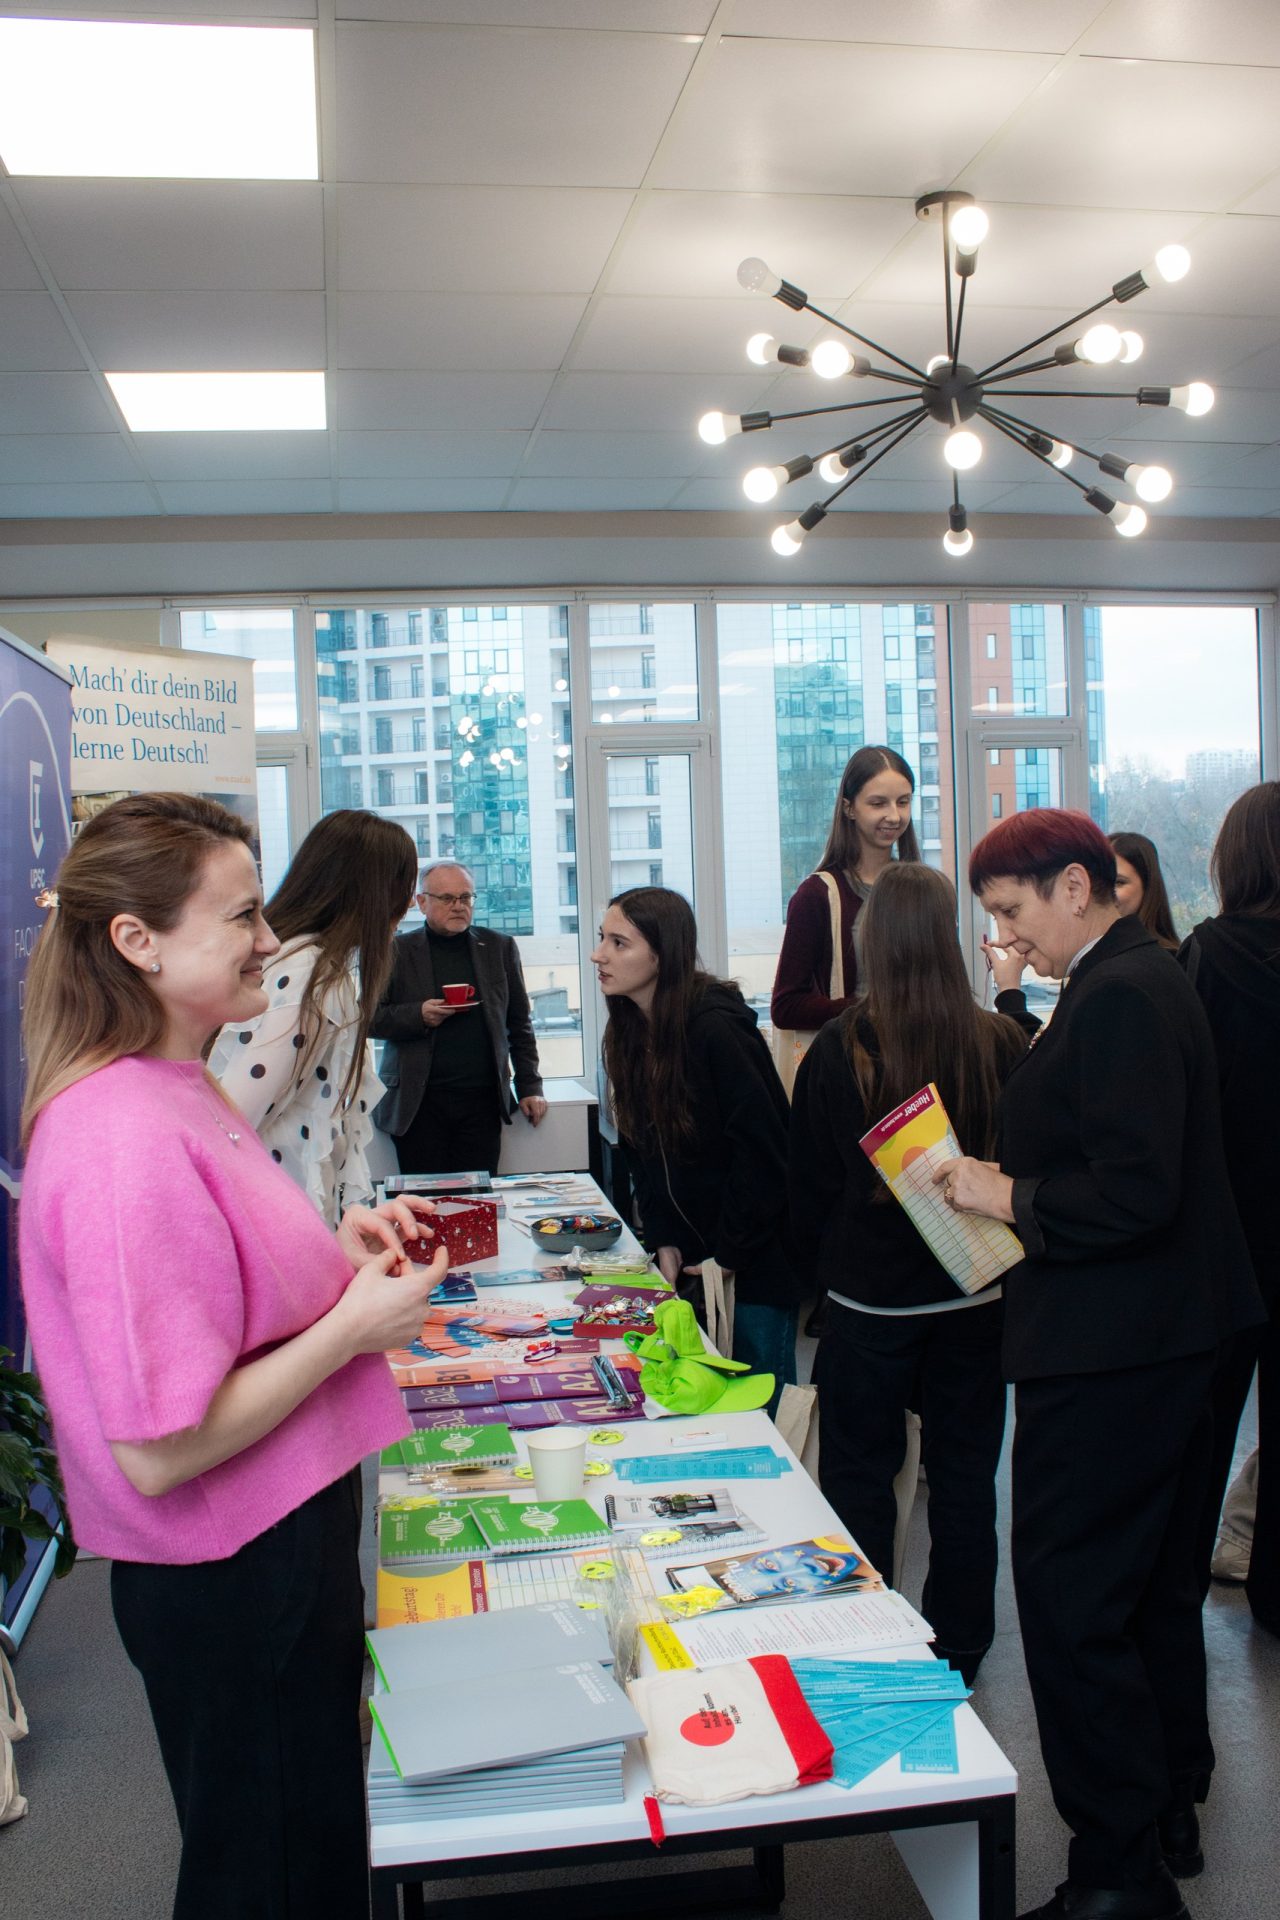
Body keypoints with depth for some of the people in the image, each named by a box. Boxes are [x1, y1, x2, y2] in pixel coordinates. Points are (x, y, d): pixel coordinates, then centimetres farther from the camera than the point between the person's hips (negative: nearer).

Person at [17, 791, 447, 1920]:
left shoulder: (181, 1092, 4)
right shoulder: (126, 1148, -28)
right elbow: (157, 1448, -28)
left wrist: (341, 1252, 2)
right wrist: (354, 1325, -21)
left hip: (288, 1539, 9)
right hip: (230, 1582, -9)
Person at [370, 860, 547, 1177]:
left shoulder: (500, 948, 12)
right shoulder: (397, 952, 5)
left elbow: (519, 1023, 14)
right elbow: (368, 1017, 3)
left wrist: (529, 1087, 9)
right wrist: (418, 1016, -14)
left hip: (483, 1100, 1)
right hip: (418, 1103, -1)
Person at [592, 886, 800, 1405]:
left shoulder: (717, 1027, -21)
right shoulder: (630, 1031, 3)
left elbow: (761, 1151, -21)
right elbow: (642, 1151, 7)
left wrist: (724, 1255, -15)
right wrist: (664, 1241, -1)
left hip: (753, 1258, -7)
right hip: (688, 1255, 7)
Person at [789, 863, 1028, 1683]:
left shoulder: (841, 1048, -14)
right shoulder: (1002, 1041, -11)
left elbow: (811, 1184, -3)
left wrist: (821, 1268, 13)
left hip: (869, 1298, -1)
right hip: (978, 1298, 2)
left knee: (860, 1475, 13)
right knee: (964, 1475, 15)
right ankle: (957, 1655, 28)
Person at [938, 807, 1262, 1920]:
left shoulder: (1118, 999, -20)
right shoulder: (1143, 982, 12)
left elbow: (1134, 1194, -28)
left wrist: (1009, 1196, -15)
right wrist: (1012, 1188, 9)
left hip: (1107, 1360, -11)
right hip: (1166, 1339, 11)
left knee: (1070, 1600, -1)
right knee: (1155, 1588, 21)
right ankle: (1171, 1817, 37)